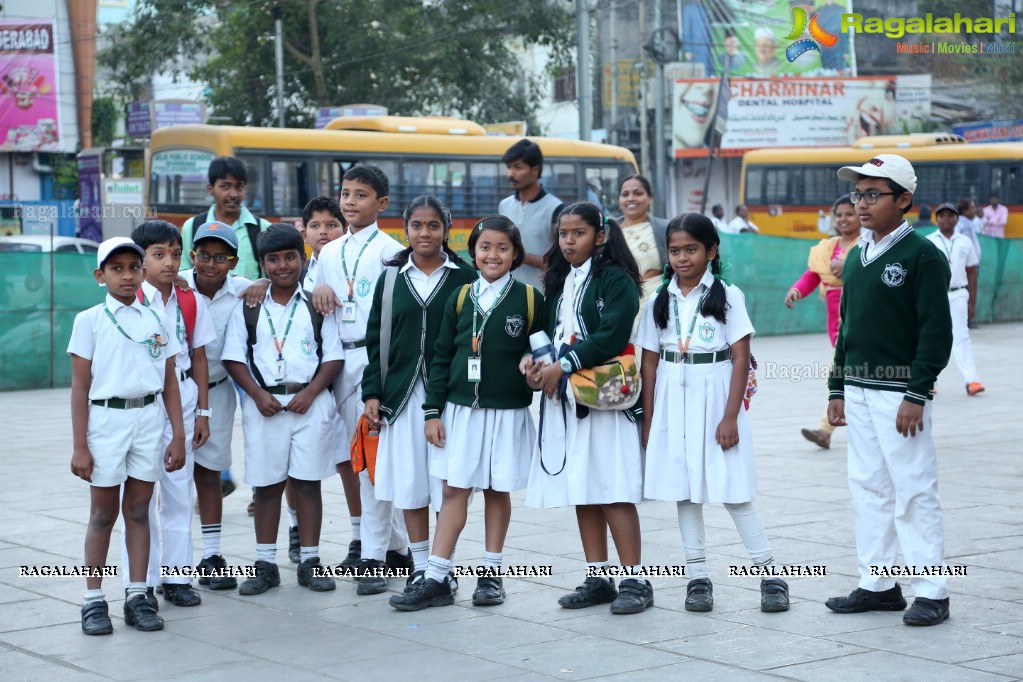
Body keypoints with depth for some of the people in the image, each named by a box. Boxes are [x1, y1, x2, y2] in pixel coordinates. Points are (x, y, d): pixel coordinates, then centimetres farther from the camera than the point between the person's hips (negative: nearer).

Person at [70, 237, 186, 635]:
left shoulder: (156, 321, 8)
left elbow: (170, 383, 11)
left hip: (149, 418, 3)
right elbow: (80, 387, -2)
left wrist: (178, 436, 5)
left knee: (138, 510, 7)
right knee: (103, 512, 3)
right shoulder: (89, 321, -1)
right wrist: (80, 446, -6)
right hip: (106, 418, -3)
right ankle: (93, 601, 10)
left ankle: (137, 596, 12)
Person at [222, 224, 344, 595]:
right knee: (266, 484, 4)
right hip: (264, 404, 1)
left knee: (308, 481, 2)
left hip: (309, 403, -1)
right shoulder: (248, 308, 6)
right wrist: (258, 394, -10)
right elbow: (234, 358, 3)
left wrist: (310, 393, -11)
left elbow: (333, 357, 2)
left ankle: (310, 562, 10)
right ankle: (265, 564, 11)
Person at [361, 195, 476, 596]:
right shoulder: (391, 279, 10)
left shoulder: (463, 277, 2)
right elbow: (376, 339, 10)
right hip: (403, 393, 3)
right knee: (409, 481, 4)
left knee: (447, 482, 0)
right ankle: (420, 566, 13)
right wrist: (372, 392, 3)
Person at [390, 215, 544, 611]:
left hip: (507, 413, -1)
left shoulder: (529, 298, -1)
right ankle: (435, 580, 1)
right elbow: (441, 357, 6)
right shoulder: (460, 298, 5)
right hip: (460, 410, 2)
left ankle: (492, 574, 21)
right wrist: (432, 411, 2)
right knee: (454, 491, 1)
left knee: (497, 490, 9)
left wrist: (533, 362, -17)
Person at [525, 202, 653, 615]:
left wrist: (563, 366, -17)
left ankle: (634, 580, -4)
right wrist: (536, 362, -2)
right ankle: (596, 579, 15)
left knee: (614, 491, -8)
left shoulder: (615, 278, -5)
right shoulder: (558, 281, 17)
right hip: (564, 398, 7)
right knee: (581, 490, 8)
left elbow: (612, 335, -16)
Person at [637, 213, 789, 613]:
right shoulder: (660, 301, 6)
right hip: (673, 402, 4)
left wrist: (730, 417, -13)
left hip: (714, 396, -3)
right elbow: (650, 362, 7)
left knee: (733, 492, -4)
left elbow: (741, 359, -6)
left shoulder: (727, 295, -3)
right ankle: (698, 579, 12)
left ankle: (771, 576, 6)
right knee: (684, 491, 5)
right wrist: (648, 420, 3)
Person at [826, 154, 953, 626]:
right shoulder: (855, 258, 14)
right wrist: (837, 389, 15)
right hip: (858, 391, 8)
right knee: (867, 488, 10)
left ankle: (931, 591, 0)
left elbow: (936, 331, -13)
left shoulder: (922, 256, -9)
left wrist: (916, 396, -18)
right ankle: (877, 584, 18)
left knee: (913, 491, -6)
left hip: (899, 391, -7)